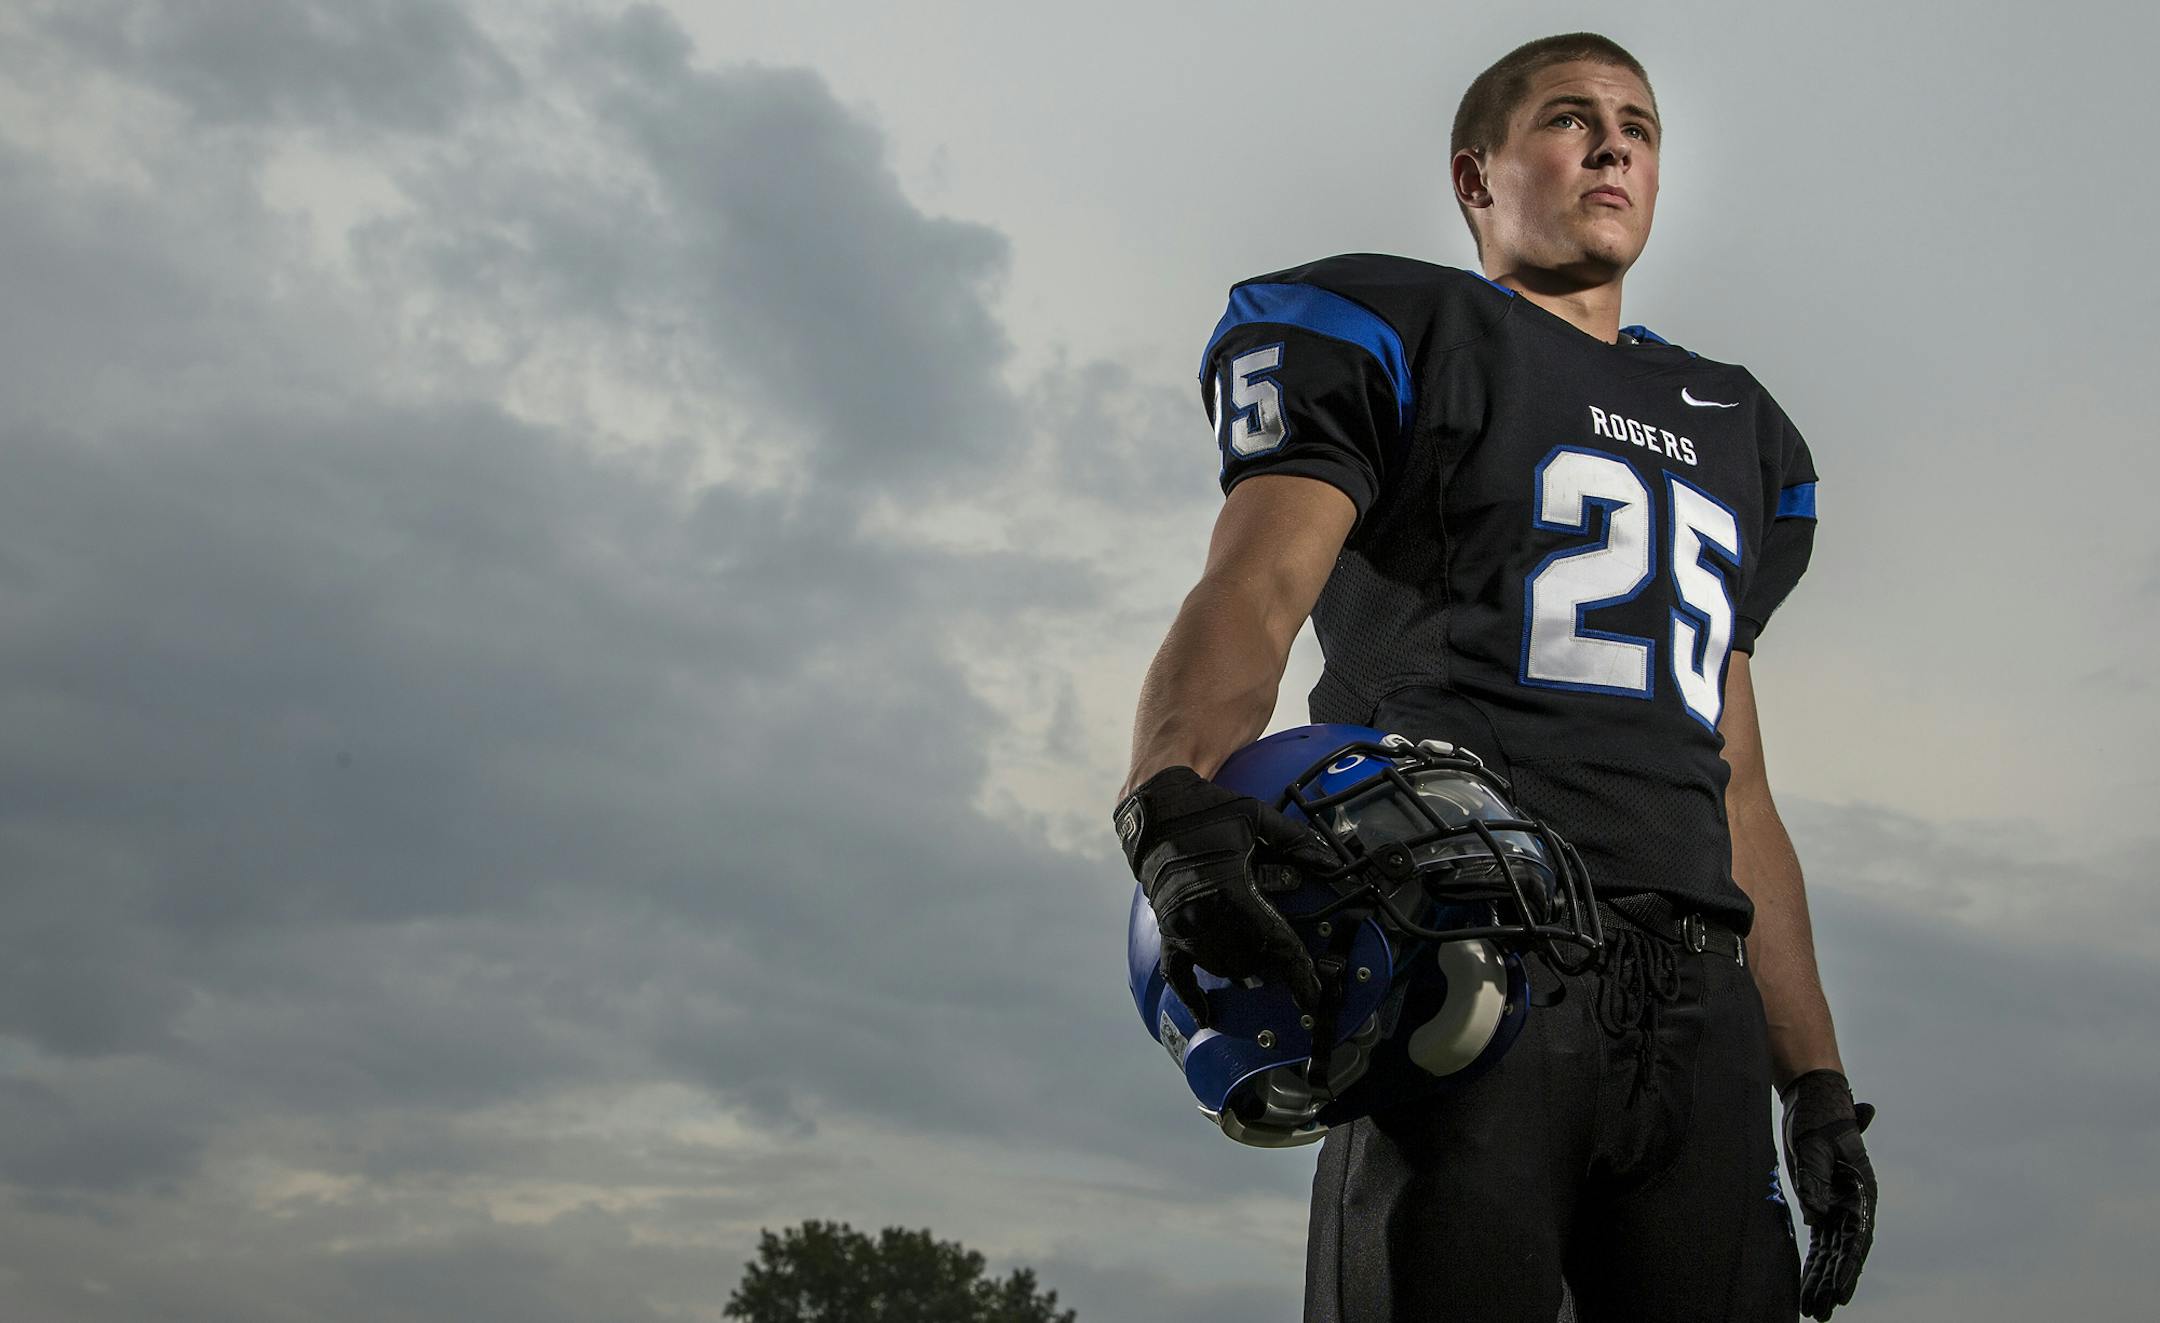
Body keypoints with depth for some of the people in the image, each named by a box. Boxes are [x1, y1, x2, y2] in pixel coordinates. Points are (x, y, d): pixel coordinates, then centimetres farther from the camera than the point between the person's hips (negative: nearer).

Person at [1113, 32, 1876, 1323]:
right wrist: (1177, 800, -30)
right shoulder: (1394, 335, 10)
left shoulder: (1734, 430, 28)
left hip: (1695, 997, 6)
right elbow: (1253, 589, -8)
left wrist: (1816, 1079, 18)